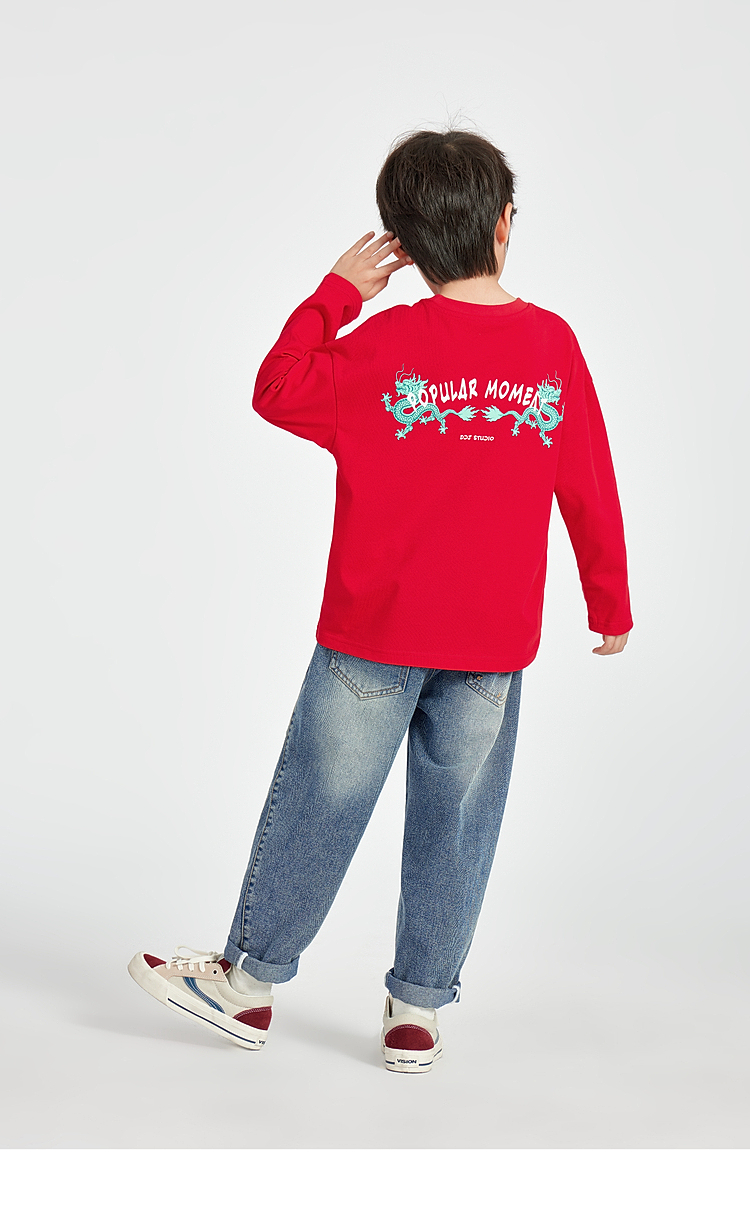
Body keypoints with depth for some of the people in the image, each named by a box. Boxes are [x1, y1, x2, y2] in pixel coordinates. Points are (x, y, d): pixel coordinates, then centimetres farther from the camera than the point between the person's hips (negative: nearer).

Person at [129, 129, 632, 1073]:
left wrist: (336, 292, 3)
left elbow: (276, 392, -2)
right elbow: (590, 490, 4)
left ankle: (248, 981, 25)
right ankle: (417, 1011, 21)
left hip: (375, 633, -2)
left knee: (320, 802, 10)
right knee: (455, 820, 11)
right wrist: (610, 603, 15)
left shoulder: (390, 342, -11)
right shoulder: (554, 344, -2)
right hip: (495, 640, 3)